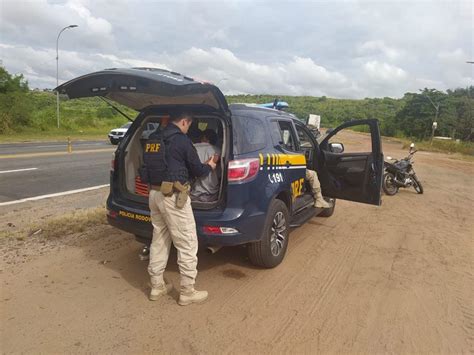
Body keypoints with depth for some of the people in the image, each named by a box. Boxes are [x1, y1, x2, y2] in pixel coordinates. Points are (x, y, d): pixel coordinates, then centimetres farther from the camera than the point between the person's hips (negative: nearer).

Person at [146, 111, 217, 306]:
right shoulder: (182, 140, -10)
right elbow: (197, 169, -4)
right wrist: (209, 166, 19)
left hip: (154, 193, 8)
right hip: (173, 196, -8)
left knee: (159, 241, 17)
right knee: (187, 244, 2)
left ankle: (157, 286, 27)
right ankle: (187, 292, 10)